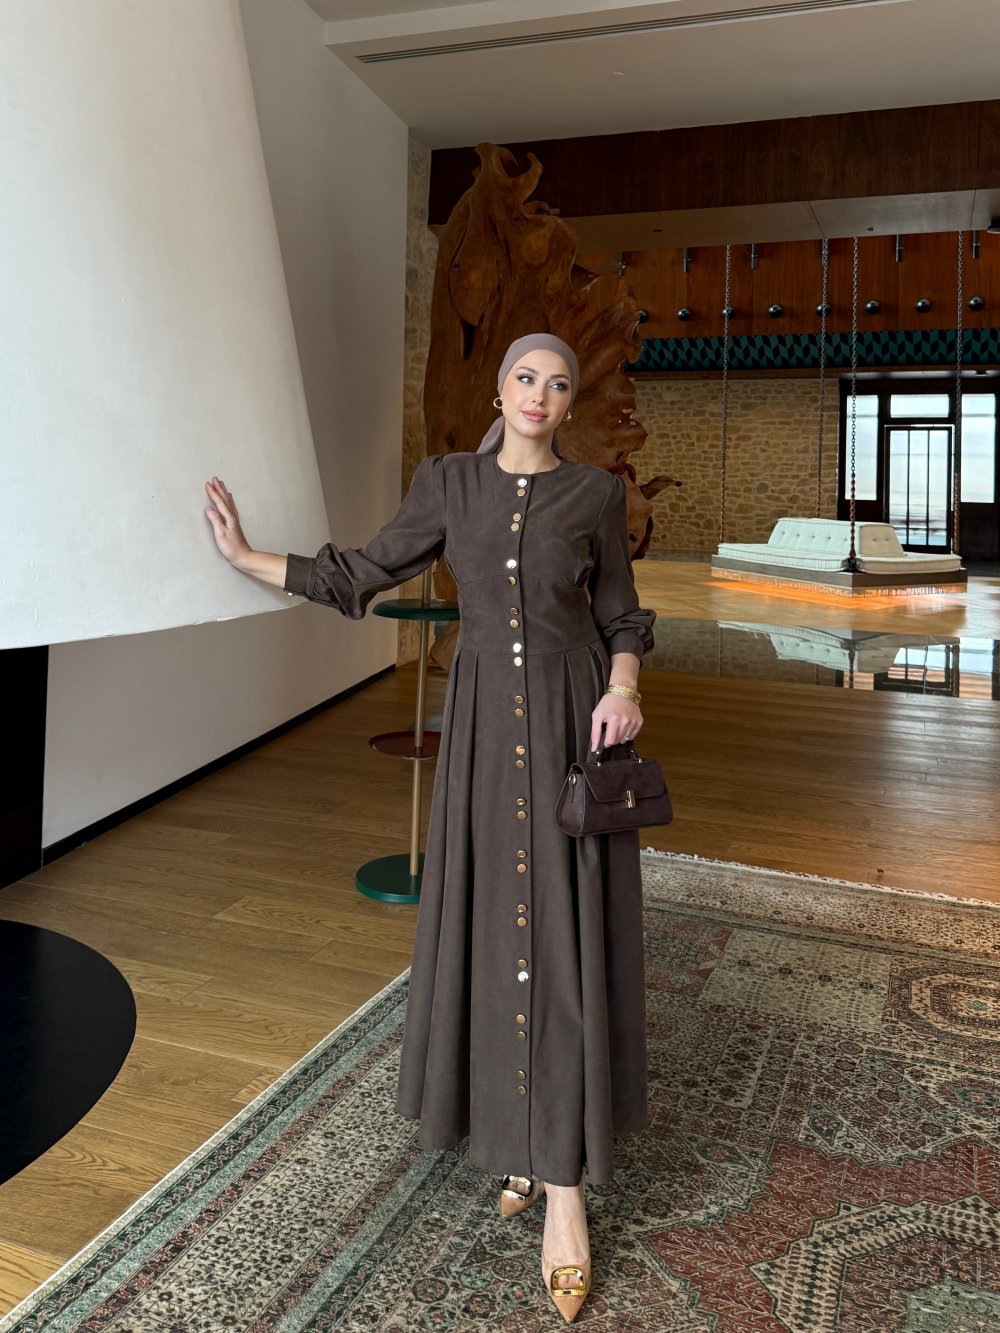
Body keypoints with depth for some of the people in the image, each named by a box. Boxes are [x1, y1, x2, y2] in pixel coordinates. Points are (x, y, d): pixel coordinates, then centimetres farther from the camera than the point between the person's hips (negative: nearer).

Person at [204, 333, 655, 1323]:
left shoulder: (594, 493, 1)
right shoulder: (448, 482, 5)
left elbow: (621, 617, 6)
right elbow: (360, 575, 8)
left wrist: (624, 686, -13)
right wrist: (245, 557, 4)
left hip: (572, 724, -2)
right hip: (484, 723, 2)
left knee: (567, 933, -3)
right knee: (490, 926, 6)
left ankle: (565, 1184, 5)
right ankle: (526, 1136, 26)